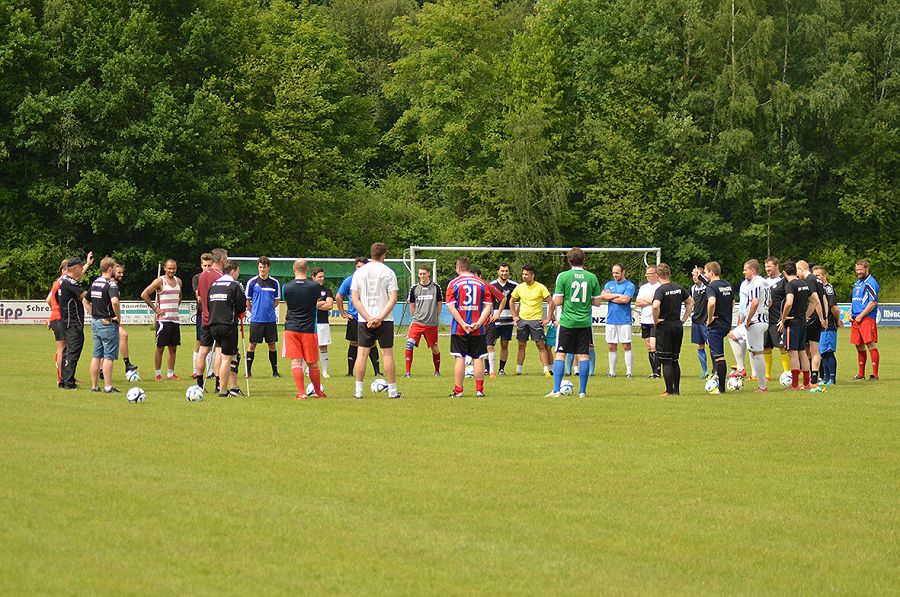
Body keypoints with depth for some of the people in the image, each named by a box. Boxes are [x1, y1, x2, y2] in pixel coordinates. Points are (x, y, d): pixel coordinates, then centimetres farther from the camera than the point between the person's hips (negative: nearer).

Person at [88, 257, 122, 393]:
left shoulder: (95, 283, 11)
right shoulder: (111, 284, -15)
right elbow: (114, 301, -31)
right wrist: (118, 316, -17)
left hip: (95, 322, 8)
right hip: (108, 323, -8)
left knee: (97, 356, 12)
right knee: (109, 356, -4)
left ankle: (94, 386, 14)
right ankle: (108, 387, -5)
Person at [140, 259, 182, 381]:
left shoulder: (178, 281, 13)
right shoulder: (160, 281, -7)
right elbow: (144, 294, -11)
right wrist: (155, 309, -10)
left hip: (175, 319, 6)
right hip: (163, 319, -6)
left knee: (173, 348, 6)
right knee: (160, 347, -2)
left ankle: (170, 374, 11)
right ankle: (158, 374, 2)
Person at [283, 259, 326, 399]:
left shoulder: (287, 287, -4)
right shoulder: (315, 286, -7)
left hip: (291, 328, 0)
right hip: (309, 329, 0)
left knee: (295, 362, -1)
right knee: (312, 364, 11)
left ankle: (301, 393, -9)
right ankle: (318, 391, 24)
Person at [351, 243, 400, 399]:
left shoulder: (359, 272, 4)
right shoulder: (388, 272, -3)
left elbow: (355, 299, -1)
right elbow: (393, 299, -10)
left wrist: (368, 318, -7)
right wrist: (380, 318, -12)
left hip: (364, 320, 2)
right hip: (385, 320, -2)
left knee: (362, 354, 5)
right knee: (387, 354, 3)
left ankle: (358, 391, 3)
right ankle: (392, 390, 4)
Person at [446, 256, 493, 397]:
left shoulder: (454, 283, -2)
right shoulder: (482, 283, 4)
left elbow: (451, 307, -10)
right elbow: (488, 306, -2)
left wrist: (463, 324, -11)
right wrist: (478, 323, -8)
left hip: (458, 329, -1)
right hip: (478, 330, 1)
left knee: (460, 358, 2)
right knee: (478, 358, 7)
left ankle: (458, 391, 3)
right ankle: (479, 390, 6)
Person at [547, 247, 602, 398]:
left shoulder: (563, 276, -7)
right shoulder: (592, 277, 2)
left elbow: (557, 301, -8)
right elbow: (597, 302, 6)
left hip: (567, 322, -2)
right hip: (585, 322, 2)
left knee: (560, 355, 3)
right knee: (583, 356, 5)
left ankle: (556, 390, -1)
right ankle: (582, 391, 5)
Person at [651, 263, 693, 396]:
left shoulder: (660, 290, -14)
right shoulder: (679, 288, 6)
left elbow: (655, 306, -30)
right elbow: (691, 302, 18)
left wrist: (656, 320, -15)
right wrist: (684, 318, 17)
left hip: (664, 326, -6)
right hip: (678, 326, 6)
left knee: (666, 361, 0)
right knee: (675, 360, 15)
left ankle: (669, 391, -1)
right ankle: (676, 389, 15)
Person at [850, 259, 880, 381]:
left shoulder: (870, 283, -8)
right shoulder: (857, 283, 20)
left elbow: (873, 302, -15)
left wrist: (860, 316, -14)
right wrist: (850, 314, 11)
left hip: (867, 319, -9)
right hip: (856, 320, 9)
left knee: (871, 344, -11)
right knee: (859, 346, 11)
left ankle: (875, 374, -11)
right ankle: (861, 373, 18)